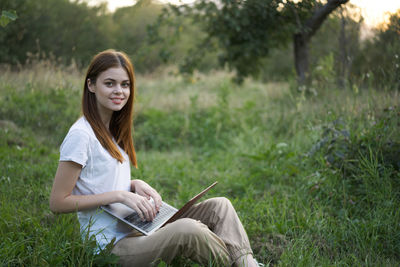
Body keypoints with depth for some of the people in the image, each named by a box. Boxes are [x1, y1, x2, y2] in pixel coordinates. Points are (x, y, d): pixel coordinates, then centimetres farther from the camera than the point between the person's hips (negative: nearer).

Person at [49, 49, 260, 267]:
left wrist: (136, 184, -2)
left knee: (219, 206, -4)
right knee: (187, 229, -32)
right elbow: (58, 202, -14)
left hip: (132, 230, 9)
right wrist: (120, 195, -18)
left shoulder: (113, 130, 13)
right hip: (110, 246, -9)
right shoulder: (81, 135, -13)